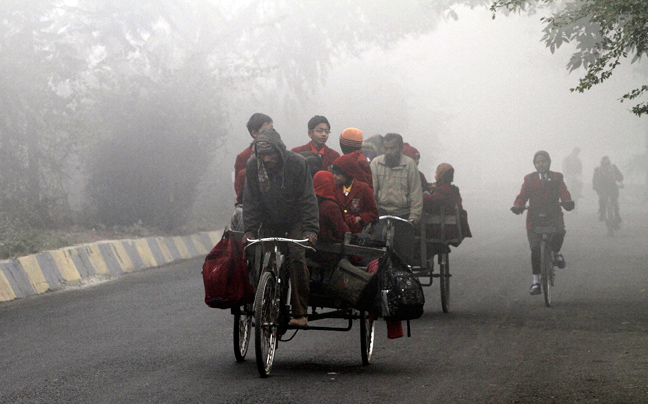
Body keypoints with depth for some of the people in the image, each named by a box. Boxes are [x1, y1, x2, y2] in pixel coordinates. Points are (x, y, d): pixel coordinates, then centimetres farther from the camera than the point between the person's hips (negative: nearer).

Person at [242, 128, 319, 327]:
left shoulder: (298, 163, -19)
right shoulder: (253, 165, -11)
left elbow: (308, 199, -17)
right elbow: (251, 200, -4)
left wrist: (310, 229, -26)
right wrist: (249, 230, -13)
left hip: (295, 220, -3)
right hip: (271, 221, 3)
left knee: (297, 257, -20)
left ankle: (300, 312, -17)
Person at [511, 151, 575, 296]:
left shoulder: (556, 178, 11)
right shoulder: (529, 179, 12)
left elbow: (564, 192, -2)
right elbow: (523, 195, 2)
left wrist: (568, 202, -25)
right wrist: (517, 206, -19)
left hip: (553, 215, -1)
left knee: (559, 232, -33)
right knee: (535, 249, -7)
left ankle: (556, 253, -1)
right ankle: (536, 281, 2)